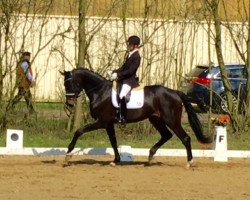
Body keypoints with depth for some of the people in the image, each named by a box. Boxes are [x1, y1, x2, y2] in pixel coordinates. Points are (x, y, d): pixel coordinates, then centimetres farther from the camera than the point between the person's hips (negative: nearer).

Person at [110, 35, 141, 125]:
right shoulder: (129, 55, 14)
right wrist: (114, 72, 3)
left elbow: (130, 71, -20)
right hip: (123, 79, 11)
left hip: (129, 80, -11)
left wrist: (118, 75, -19)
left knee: (121, 96, -32)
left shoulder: (136, 57, -14)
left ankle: (122, 117, -26)